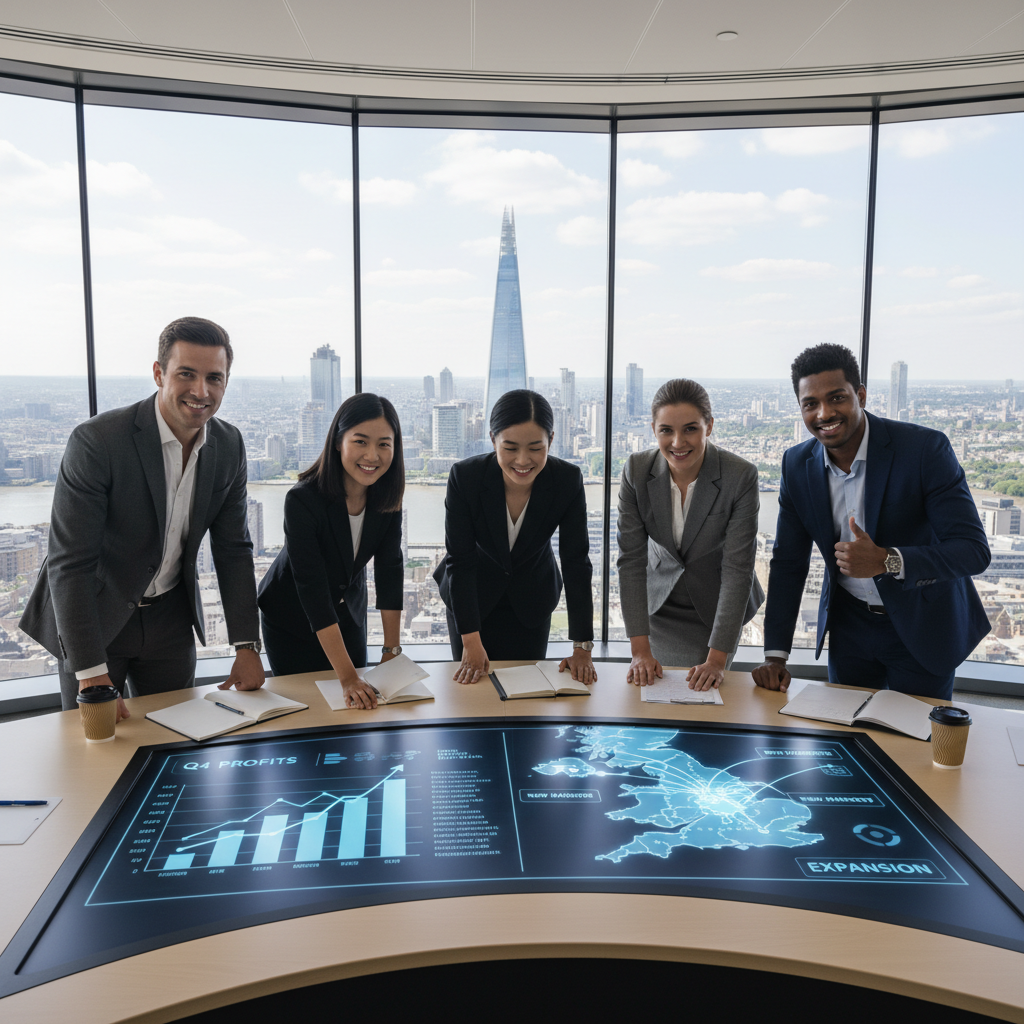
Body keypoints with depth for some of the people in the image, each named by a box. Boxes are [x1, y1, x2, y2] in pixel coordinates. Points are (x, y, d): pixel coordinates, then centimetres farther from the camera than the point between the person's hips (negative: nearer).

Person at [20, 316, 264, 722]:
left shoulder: (229, 445, -6)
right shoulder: (95, 441, -23)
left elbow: (233, 549, 1)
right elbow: (69, 563, -23)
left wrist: (247, 647, -5)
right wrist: (92, 674, -27)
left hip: (171, 617, 5)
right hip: (94, 617, -4)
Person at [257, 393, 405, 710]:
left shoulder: (387, 493, -16)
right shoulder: (303, 500, -32)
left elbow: (390, 569, -13)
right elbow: (312, 589, -34)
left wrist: (392, 650, -17)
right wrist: (347, 676, -38)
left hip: (348, 612, 4)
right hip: (291, 618, -4)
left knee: (359, 706, 10)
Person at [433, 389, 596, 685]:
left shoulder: (568, 480, -24)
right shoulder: (464, 477, -27)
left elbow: (576, 562, -20)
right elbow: (460, 561, -23)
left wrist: (582, 649, -22)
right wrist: (471, 642, -26)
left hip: (532, 600, 1)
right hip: (472, 596, -1)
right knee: (472, 685, 7)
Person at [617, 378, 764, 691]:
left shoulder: (741, 476, -24)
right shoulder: (636, 470, -18)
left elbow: (737, 569, -26)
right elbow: (631, 559, -18)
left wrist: (717, 659, -32)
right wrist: (640, 650, -25)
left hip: (717, 609, -2)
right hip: (658, 605, 2)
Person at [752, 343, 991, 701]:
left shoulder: (926, 448, -20)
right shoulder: (797, 464, -6)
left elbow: (974, 550, -21)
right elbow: (788, 563, -2)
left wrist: (886, 560, -37)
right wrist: (775, 655, -8)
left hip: (923, 628, -3)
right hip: (849, 624, 4)